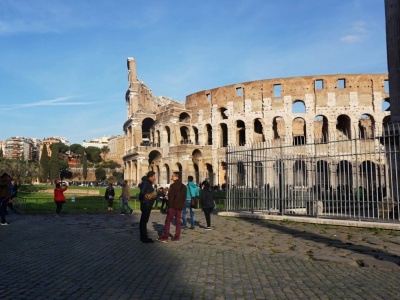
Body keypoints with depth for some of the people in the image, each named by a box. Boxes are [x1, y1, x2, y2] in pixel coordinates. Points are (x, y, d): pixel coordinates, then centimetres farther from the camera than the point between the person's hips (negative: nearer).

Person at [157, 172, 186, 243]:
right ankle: (177, 237, 9)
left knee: (168, 221, -1)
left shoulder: (173, 186, -11)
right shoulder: (184, 187, 11)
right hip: (180, 207, 7)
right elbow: (184, 197, 14)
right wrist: (181, 205, 16)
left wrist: (169, 205, -5)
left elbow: (170, 197, -13)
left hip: (173, 206, -6)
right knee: (178, 222, 9)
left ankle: (165, 237, -4)